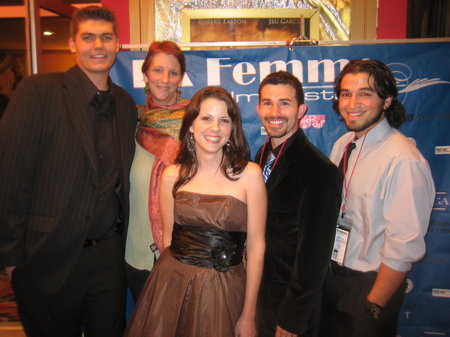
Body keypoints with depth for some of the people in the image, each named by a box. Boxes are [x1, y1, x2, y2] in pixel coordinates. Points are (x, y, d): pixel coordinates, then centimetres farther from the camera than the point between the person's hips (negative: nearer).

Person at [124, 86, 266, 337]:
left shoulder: (249, 174, -8)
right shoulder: (173, 175, 0)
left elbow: (256, 246, -6)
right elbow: (168, 236, 9)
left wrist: (248, 315, -5)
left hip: (224, 291, -2)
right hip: (173, 286, 2)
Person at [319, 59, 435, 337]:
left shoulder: (403, 161, -24)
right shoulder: (342, 145, 0)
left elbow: (405, 247, -24)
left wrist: (373, 305, -16)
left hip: (371, 285, -6)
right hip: (331, 277, 7)